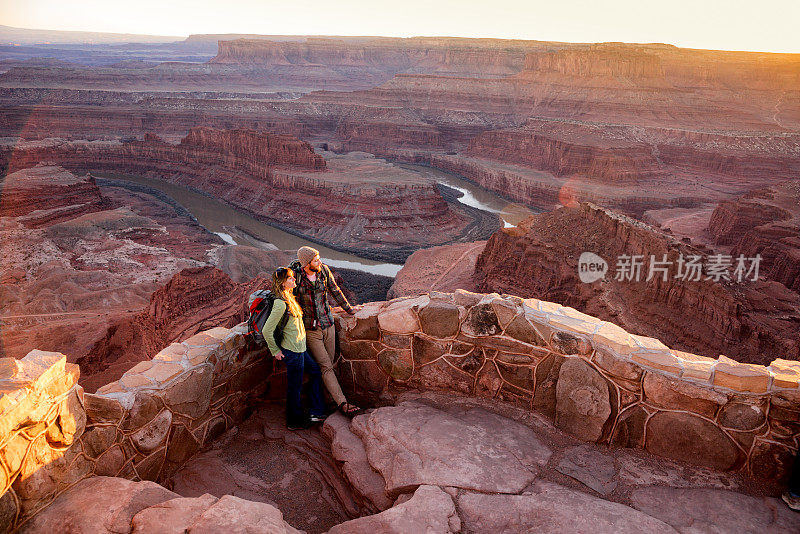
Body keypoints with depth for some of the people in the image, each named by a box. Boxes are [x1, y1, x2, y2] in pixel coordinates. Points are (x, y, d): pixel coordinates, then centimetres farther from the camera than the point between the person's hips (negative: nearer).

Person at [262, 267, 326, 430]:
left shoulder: (289, 298, 6)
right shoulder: (280, 304, -24)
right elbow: (267, 331, -23)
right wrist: (275, 350, -11)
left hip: (300, 348, 10)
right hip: (292, 351, -10)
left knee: (316, 372, 19)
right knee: (295, 386, 6)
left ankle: (317, 412, 27)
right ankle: (295, 422, 25)